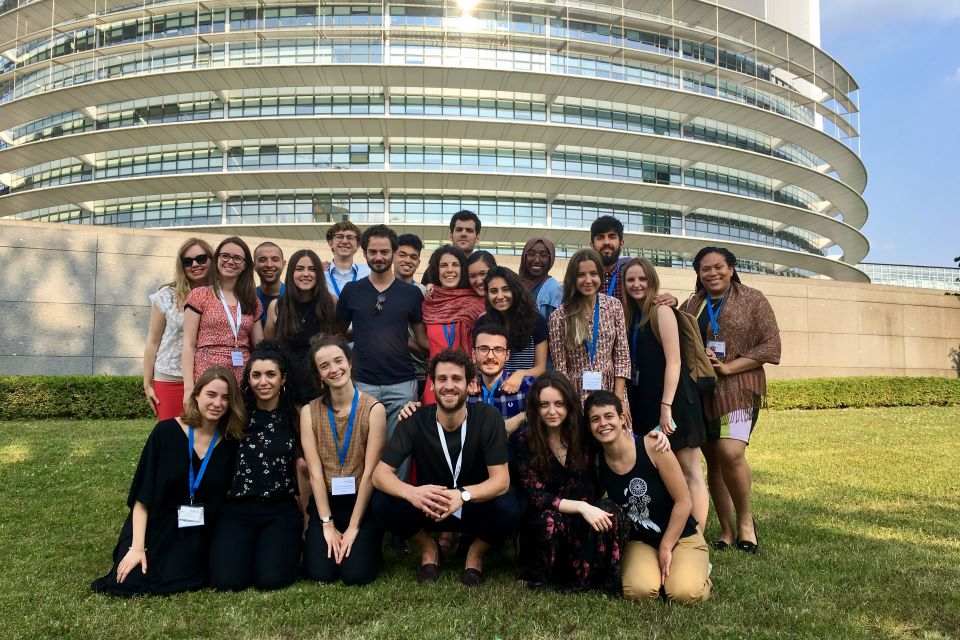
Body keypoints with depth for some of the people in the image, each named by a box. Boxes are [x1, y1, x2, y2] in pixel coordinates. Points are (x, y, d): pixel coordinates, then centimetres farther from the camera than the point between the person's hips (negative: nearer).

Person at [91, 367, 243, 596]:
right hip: (153, 527, -1)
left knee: (178, 582, -21)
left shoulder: (230, 443, -4)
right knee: (128, 582, -18)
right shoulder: (166, 432, -10)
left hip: (194, 535, 1)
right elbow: (142, 496, -9)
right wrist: (137, 547, -14)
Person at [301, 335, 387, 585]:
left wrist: (353, 527, -13)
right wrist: (327, 524, -11)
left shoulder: (373, 409, -10)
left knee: (356, 575, -15)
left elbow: (370, 472, -12)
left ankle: (362, 544, 18)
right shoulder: (309, 412, -1)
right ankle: (331, 541, 20)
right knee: (320, 574, -13)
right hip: (325, 503, 2)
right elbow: (315, 472, -6)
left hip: (362, 503, -2)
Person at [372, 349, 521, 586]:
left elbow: (501, 480, -23)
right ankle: (428, 547, 5)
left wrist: (463, 495, -44)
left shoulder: (488, 418, -19)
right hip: (429, 509, 1)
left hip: (476, 508, -1)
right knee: (383, 503, -26)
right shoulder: (415, 421, -16)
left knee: (509, 508, -33)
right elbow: (380, 474, -20)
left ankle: (476, 552, 1)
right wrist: (411, 492, -42)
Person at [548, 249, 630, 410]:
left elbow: (622, 355, 1)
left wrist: (619, 397, -6)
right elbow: (559, 367, -4)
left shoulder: (614, 306, 3)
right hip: (576, 394, -1)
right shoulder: (559, 316, -4)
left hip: (611, 391, 2)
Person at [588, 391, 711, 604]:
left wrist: (665, 547, -10)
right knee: (638, 591, -26)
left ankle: (698, 567, 10)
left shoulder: (653, 447, -19)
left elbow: (683, 501, -14)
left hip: (680, 536, -2)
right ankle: (655, 568, 9)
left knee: (686, 593, -25)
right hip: (639, 541, 2)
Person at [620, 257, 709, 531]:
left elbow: (674, 361, -13)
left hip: (672, 400, -8)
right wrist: (627, 405, 7)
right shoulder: (631, 316, 14)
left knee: (689, 471, -4)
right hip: (644, 403, 8)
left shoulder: (662, 311, -6)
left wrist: (666, 406, -18)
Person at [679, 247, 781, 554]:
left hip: (738, 389, -4)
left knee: (731, 453, -20)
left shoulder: (752, 300, 3)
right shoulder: (691, 306, 16)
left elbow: (770, 345, -3)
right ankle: (726, 531, 16)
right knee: (713, 460, 6)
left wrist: (728, 367, -13)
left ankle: (745, 519, 4)